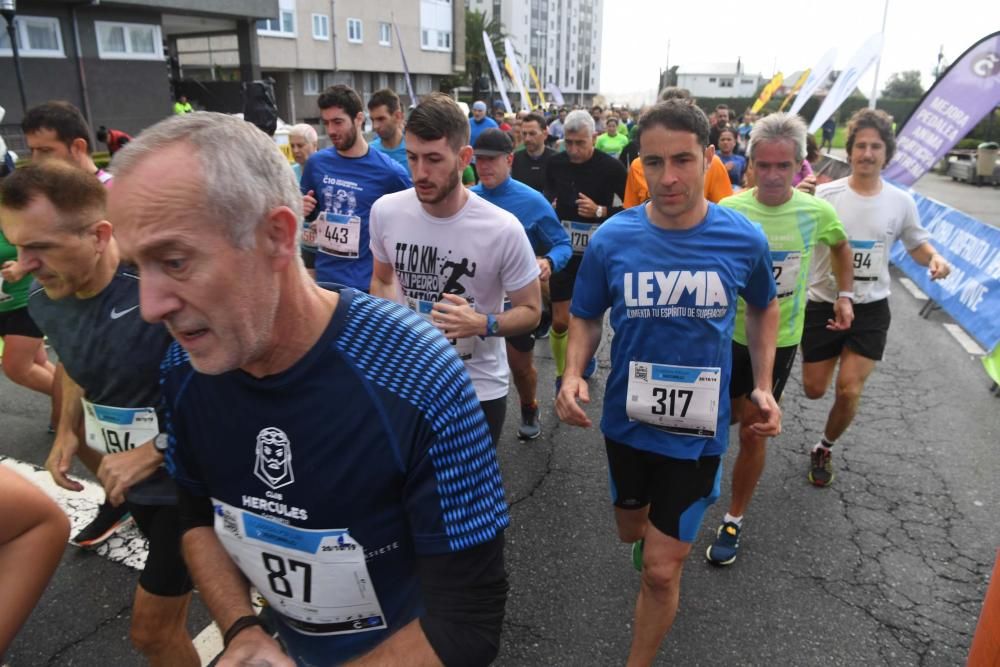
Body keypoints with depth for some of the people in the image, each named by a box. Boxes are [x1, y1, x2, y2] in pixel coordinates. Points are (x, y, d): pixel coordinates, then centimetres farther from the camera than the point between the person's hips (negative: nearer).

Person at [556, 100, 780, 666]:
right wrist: (574, 373, -19)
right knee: (631, 531, 26)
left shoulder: (744, 239, -12)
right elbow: (587, 318, -1)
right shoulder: (612, 239, -14)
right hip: (627, 421, 2)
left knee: (661, 571, 2)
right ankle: (660, 527, 64)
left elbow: (764, 307, 7)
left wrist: (764, 386, -2)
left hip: (698, 429, -1)